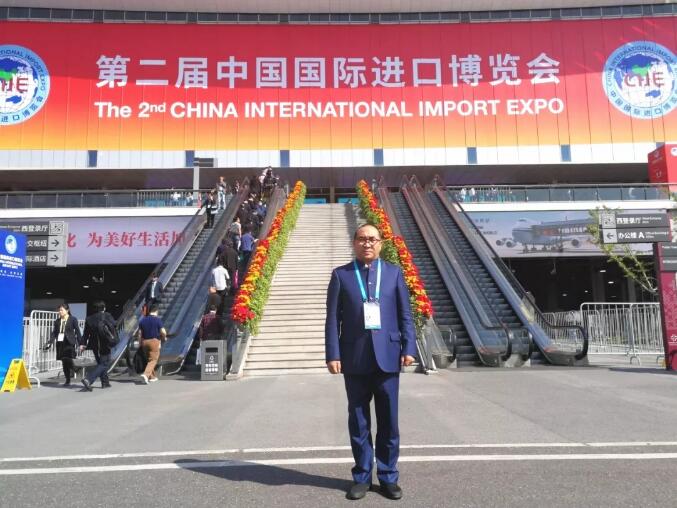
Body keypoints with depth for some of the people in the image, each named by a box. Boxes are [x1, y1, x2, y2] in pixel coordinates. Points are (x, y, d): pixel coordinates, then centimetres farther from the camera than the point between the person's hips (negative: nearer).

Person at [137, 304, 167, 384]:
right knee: (153, 360, -3)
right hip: (154, 341, -5)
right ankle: (146, 374, -21)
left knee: (149, 359, 17)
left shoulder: (142, 320, 7)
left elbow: (140, 333, 8)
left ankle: (152, 376, 23)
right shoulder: (158, 320, -9)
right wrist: (164, 337, 8)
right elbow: (163, 332, -13)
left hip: (145, 342, 6)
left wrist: (140, 344, 13)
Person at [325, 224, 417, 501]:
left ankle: (388, 477, 24)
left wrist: (409, 348, -5)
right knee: (358, 422, 10)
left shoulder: (394, 272, 7)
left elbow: (405, 314, 5)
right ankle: (362, 477, 24)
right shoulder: (341, 275, 5)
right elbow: (333, 318, 0)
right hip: (355, 358, 0)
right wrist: (333, 354, -7)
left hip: (387, 356, 1)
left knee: (388, 421, 9)